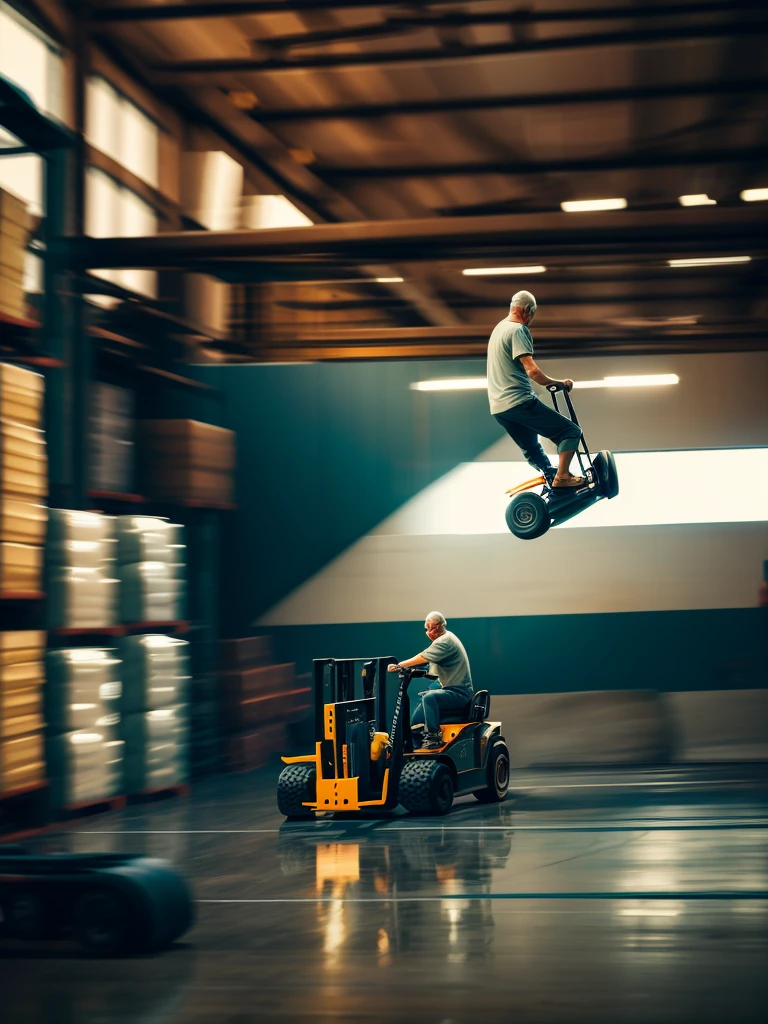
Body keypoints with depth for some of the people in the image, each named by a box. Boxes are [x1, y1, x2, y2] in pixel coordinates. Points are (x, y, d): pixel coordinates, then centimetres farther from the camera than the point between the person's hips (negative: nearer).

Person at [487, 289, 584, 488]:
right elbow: (532, 370, -21)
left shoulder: (499, 328, 19)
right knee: (571, 430, -6)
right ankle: (562, 476, -12)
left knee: (531, 448, 23)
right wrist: (558, 383, -9)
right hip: (518, 402, -10)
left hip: (498, 407, 10)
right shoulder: (518, 330, -11)